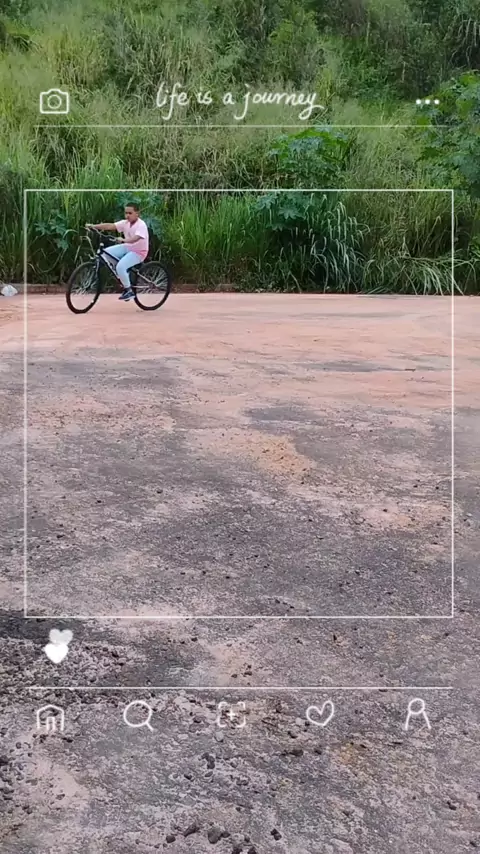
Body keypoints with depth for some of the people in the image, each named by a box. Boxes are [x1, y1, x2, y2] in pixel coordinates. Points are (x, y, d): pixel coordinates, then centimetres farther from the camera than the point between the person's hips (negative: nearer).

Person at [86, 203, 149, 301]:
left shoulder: (141, 225, -21)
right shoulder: (125, 223, -1)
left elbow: (135, 238, -38)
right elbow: (110, 226, -10)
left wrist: (123, 240, -55)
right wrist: (93, 226, -20)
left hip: (138, 252, -8)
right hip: (127, 247, 8)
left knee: (120, 266, -29)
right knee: (105, 253, -3)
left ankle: (129, 291, -10)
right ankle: (123, 278, 5)